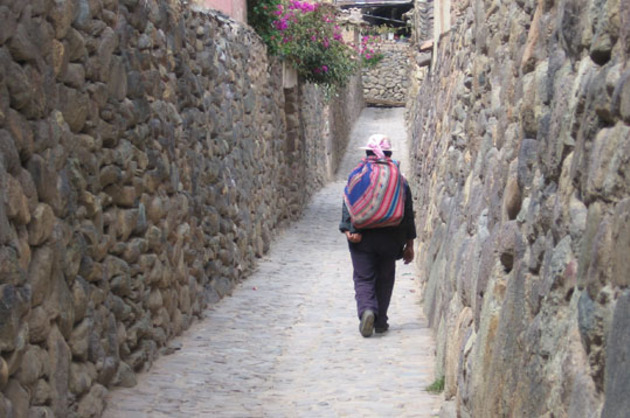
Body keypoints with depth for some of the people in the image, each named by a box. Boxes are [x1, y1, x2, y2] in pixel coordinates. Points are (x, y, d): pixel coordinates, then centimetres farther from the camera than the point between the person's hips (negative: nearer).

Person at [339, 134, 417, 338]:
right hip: (389, 238, 1)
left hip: (362, 238, -1)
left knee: (363, 278, 3)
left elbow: (348, 208, -9)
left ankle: (366, 310, -23)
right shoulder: (400, 179, 1)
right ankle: (380, 321, 17)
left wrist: (349, 230, -11)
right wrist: (409, 244, 9)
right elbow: (408, 213, 4)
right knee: (385, 279, 15)